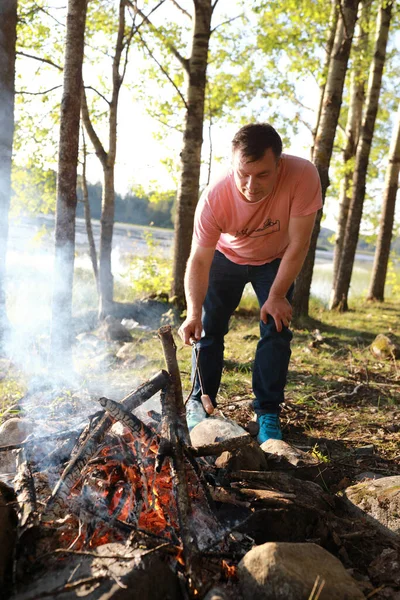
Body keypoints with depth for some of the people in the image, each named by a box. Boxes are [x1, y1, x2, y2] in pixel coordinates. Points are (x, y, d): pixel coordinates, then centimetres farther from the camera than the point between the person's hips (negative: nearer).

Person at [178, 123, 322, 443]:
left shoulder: (303, 176, -37)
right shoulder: (214, 198, -35)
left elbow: (298, 244, -28)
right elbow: (199, 261, -28)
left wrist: (277, 296, -23)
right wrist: (193, 313, -40)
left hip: (277, 260, 0)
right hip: (226, 257, 1)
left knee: (277, 330, -7)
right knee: (209, 328, 1)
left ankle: (268, 413, 7)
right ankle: (200, 402, 18)